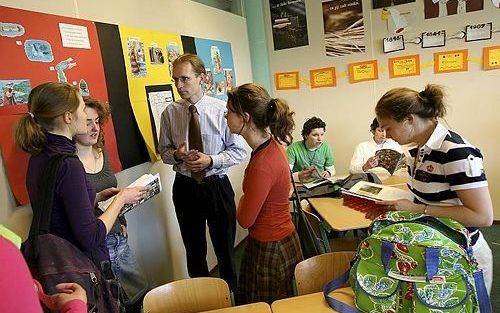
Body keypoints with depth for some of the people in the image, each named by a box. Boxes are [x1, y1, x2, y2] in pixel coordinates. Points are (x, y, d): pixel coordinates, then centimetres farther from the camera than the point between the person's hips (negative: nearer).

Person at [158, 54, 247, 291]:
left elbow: (239, 151, -7)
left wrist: (211, 160, -22)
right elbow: (164, 151, 7)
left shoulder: (222, 109, -12)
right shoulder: (169, 113, -4)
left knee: (225, 246, 14)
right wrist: (177, 154, -15)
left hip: (217, 186, -2)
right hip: (185, 188, 3)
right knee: (194, 249, 19)